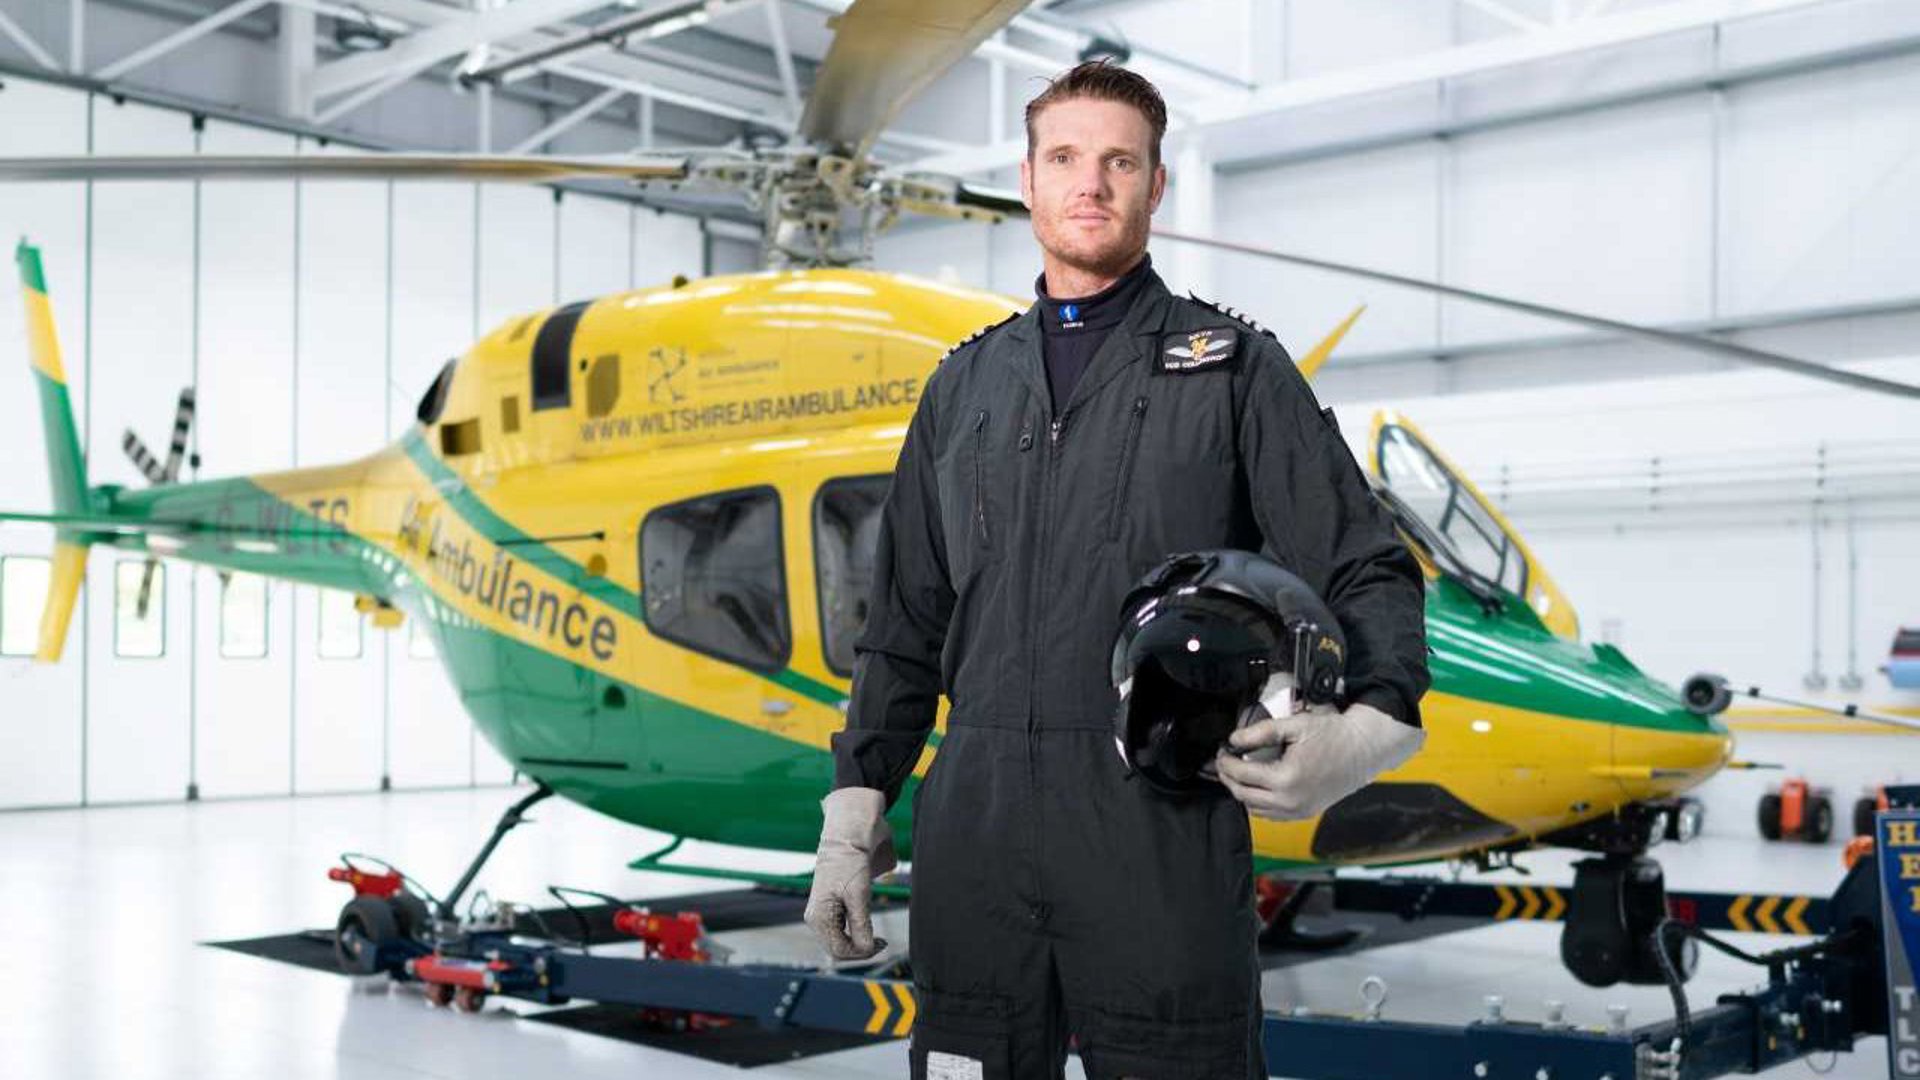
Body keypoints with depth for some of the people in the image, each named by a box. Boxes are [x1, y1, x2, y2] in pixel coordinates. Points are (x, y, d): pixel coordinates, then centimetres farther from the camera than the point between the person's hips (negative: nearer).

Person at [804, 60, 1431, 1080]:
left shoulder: (1234, 367, 5)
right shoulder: (965, 384, 16)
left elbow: (1365, 571, 0)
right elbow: (906, 623, 18)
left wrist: (1367, 726, -20)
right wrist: (855, 809, 12)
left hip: (1167, 831, -3)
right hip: (973, 832, 3)